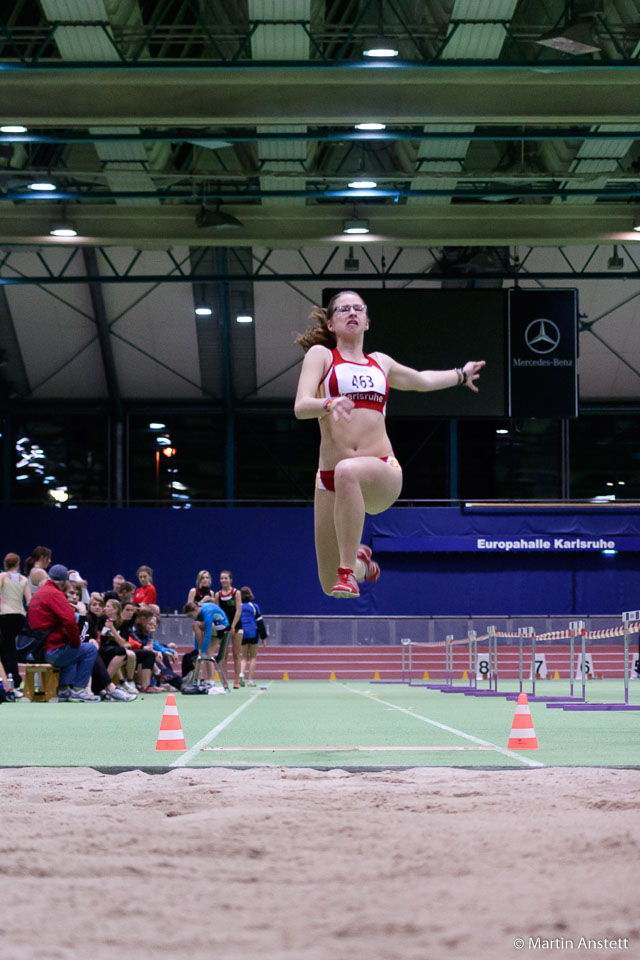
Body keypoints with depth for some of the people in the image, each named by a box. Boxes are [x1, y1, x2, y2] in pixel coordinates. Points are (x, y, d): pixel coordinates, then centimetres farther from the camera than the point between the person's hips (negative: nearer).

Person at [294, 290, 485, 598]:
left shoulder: (380, 363, 23)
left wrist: (460, 374, 57)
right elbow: (301, 407, -6)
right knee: (330, 585, -1)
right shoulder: (320, 354, 10)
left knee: (347, 471, -40)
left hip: (382, 472, 1)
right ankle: (359, 561, 38)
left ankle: (348, 571, -35)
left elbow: (421, 379, 44)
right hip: (330, 477, -1)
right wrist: (329, 404, -27)